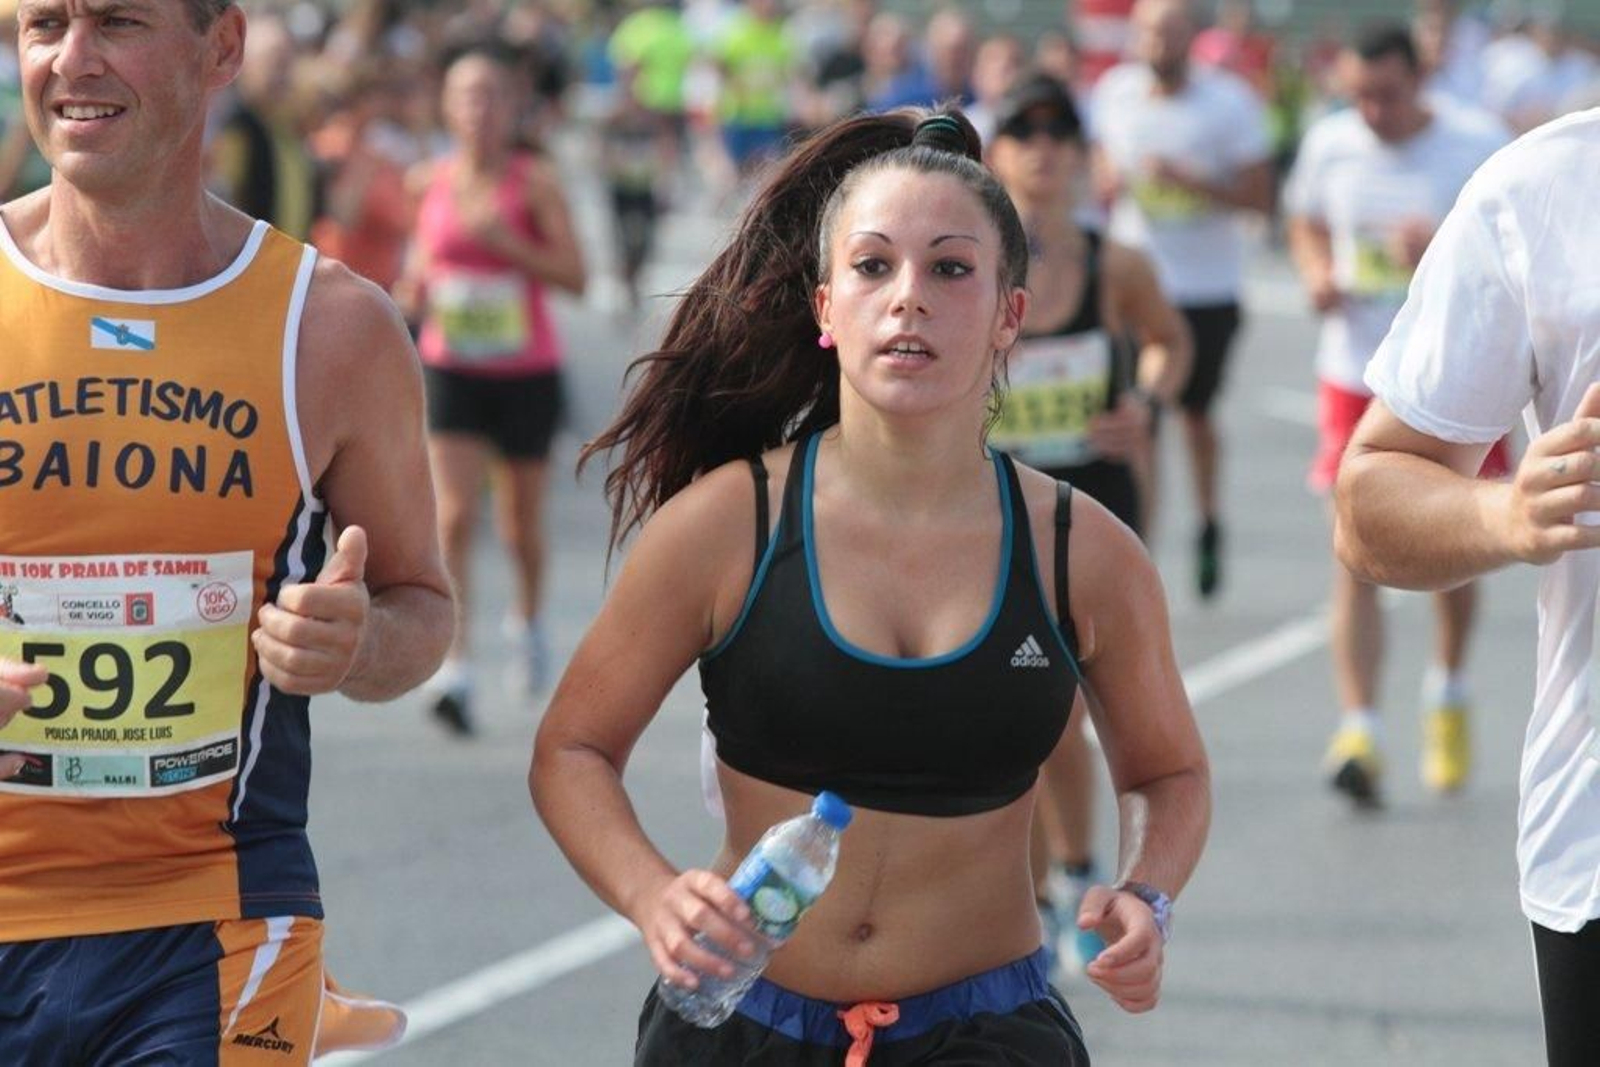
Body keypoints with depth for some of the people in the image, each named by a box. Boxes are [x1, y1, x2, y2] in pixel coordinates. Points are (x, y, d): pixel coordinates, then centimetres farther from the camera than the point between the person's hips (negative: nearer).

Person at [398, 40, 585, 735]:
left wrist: (505, 240, -25)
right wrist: (415, 291, -5)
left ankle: (528, 620, 44)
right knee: (454, 517, -13)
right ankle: (454, 670, -18)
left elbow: (574, 275, -14)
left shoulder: (535, 182, -10)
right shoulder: (429, 183, -1)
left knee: (521, 521, 14)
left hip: (527, 371, -1)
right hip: (452, 367, 1)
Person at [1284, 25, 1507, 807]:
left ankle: (1448, 691, 39)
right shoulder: (1330, 144, 1)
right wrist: (1318, 275, -3)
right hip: (1356, 378, 1)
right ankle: (1356, 731, -12)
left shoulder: (1478, 152, -8)